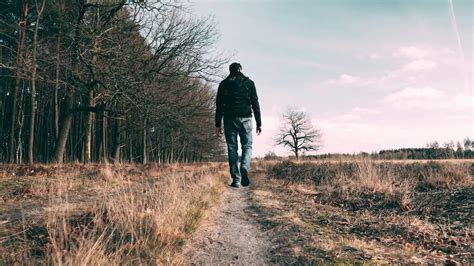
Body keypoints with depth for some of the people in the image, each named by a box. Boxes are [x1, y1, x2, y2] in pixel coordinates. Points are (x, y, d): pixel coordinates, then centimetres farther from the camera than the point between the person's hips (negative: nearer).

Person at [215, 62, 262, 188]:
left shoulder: (224, 84, 8)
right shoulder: (249, 82, 7)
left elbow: (219, 106, 4)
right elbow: (255, 103, 2)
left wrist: (218, 125, 5)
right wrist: (259, 123, 4)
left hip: (230, 119, 1)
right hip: (245, 119, 0)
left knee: (232, 149, 4)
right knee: (247, 146, 8)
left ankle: (236, 179, 2)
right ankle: (245, 168, -19)